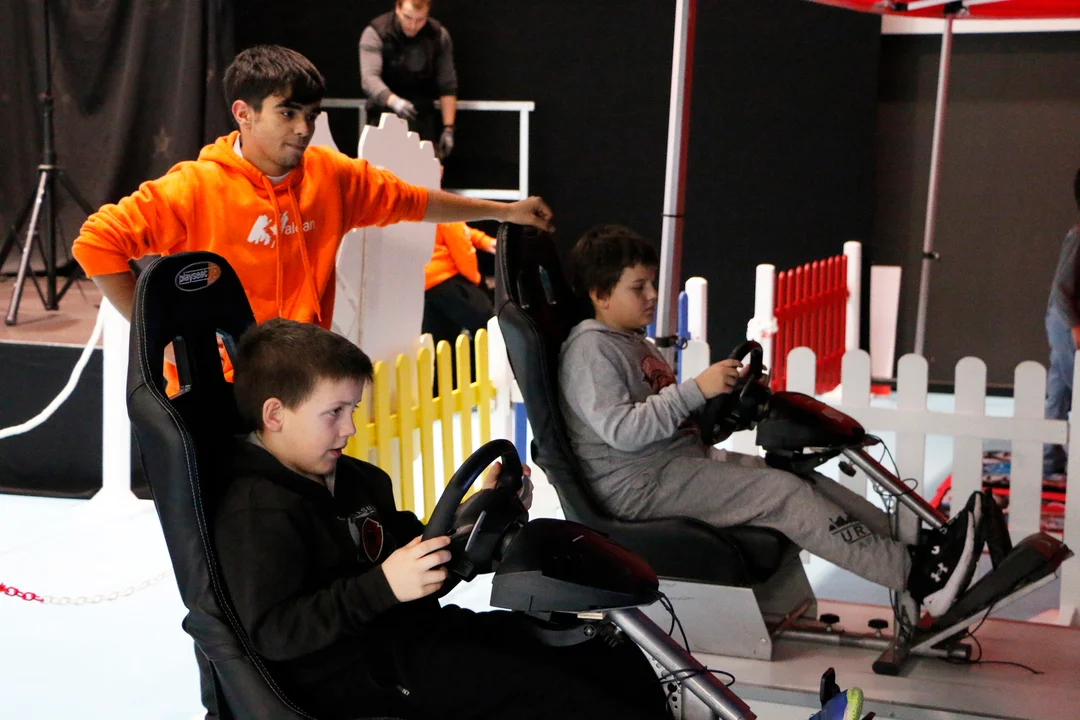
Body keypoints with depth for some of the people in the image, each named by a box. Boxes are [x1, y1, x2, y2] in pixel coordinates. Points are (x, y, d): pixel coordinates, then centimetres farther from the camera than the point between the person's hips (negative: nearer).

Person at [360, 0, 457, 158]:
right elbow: (369, 79, -26)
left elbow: (447, 86, 1)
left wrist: (448, 128, -4)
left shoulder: (439, 36, -2)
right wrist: (394, 101, -44)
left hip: (422, 118, 2)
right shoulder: (376, 33, -13)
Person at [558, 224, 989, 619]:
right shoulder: (590, 349, -12)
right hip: (638, 485, -10)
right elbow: (620, 430, -25)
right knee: (782, 493, -21)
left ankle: (920, 543, -6)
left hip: (684, 460, 10)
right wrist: (698, 389, -25)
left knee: (805, 482, -2)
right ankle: (917, 576, -26)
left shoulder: (635, 343, 20)